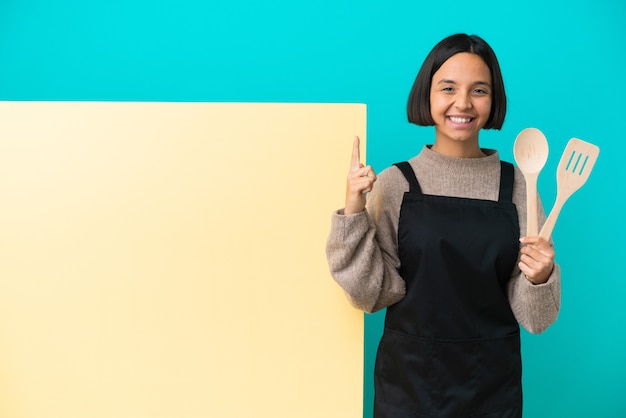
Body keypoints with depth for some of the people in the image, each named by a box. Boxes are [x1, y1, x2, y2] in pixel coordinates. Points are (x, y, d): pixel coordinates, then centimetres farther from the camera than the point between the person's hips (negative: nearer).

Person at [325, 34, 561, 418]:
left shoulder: (516, 183, -4)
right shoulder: (395, 183, -7)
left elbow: (533, 318, -1)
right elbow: (372, 295, -11)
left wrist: (539, 277, -21)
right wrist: (354, 212, -19)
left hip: (494, 383, 2)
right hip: (410, 377, -1)